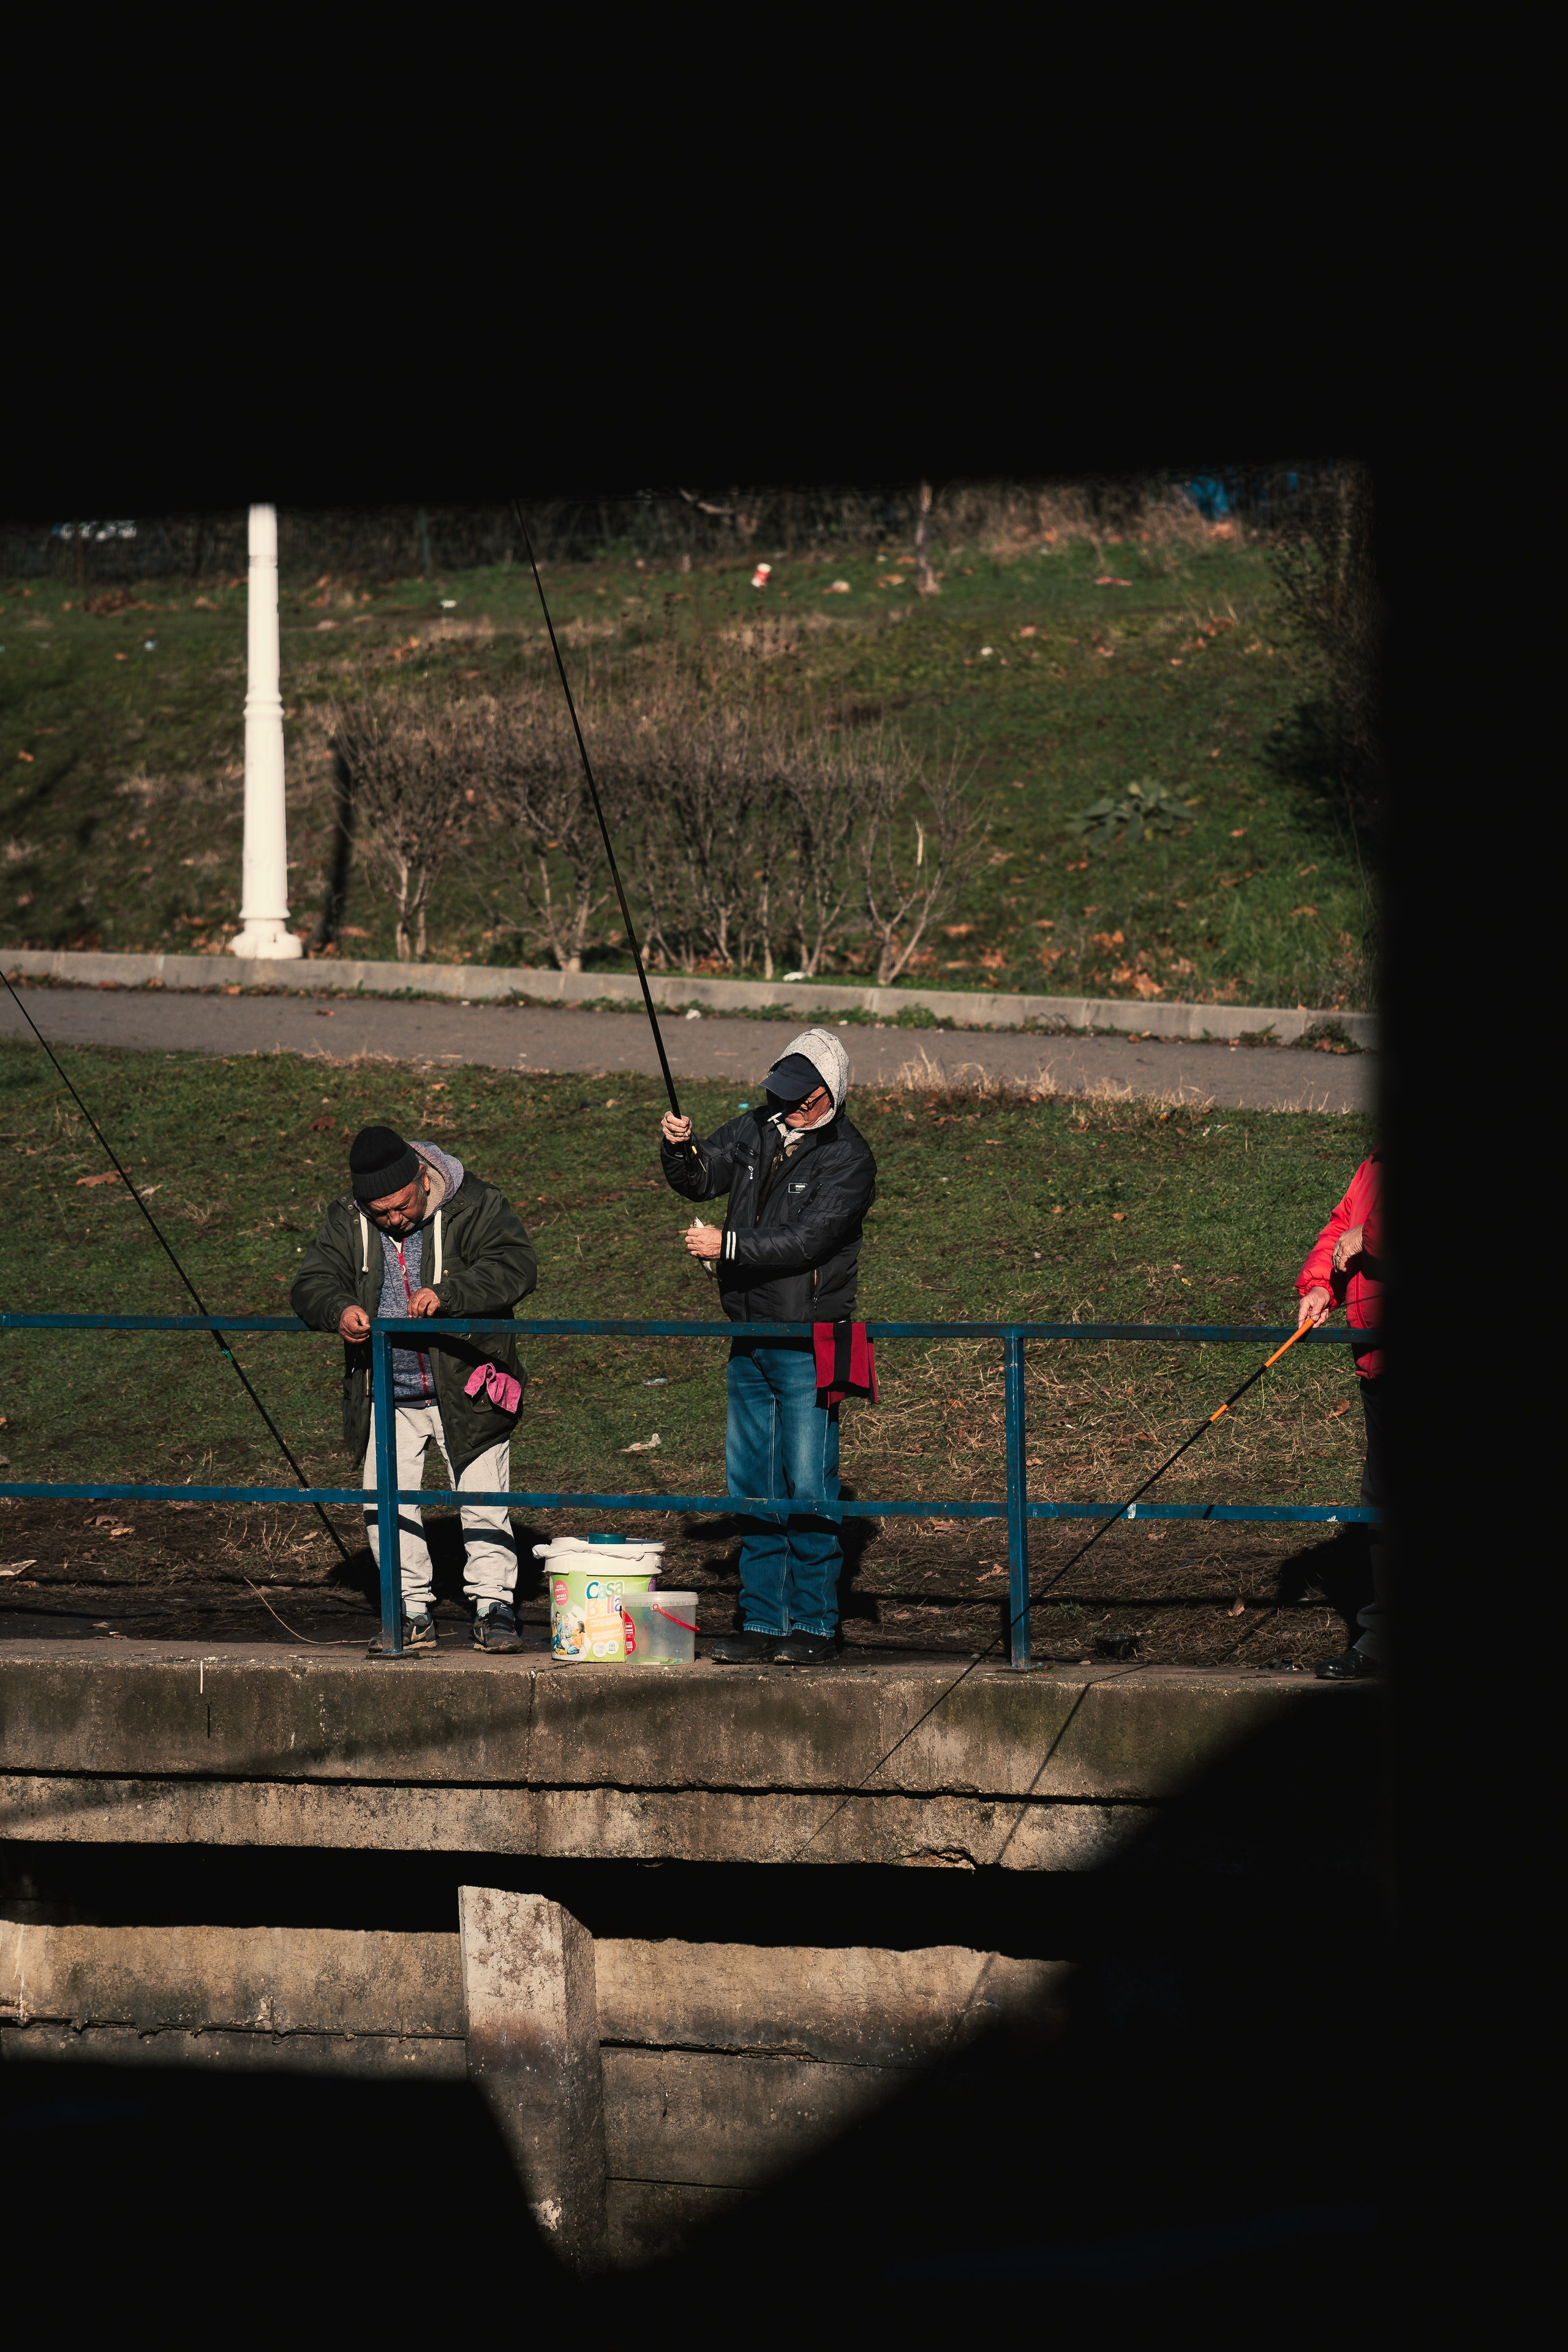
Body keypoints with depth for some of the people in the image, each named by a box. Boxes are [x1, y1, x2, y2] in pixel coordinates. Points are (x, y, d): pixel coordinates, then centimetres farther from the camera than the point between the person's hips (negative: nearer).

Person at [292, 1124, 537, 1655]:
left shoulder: (473, 1205, -11)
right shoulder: (347, 1221, -1)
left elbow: (516, 1265, -21)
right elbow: (312, 1283, -3)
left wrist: (448, 1294, -35)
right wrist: (338, 1310, -28)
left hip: (466, 1388, -3)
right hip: (387, 1397, 3)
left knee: (482, 1499, -3)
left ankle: (492, 1607, 7)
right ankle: (412, 1614, 10)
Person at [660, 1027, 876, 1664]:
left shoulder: (848, 1158, -11)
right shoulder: (758, 1130, 9)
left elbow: (807, 1240, -19)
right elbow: (702, 1178, 4)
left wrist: (729, 1246, -22)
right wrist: (679, 1150, -17)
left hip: (809, 1344, -7)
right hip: (750, 1341, 7)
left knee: (808, 1486, -5)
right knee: (752, 1485, 9)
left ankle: (814, 1624, 3)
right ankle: (764, 1621, 15)